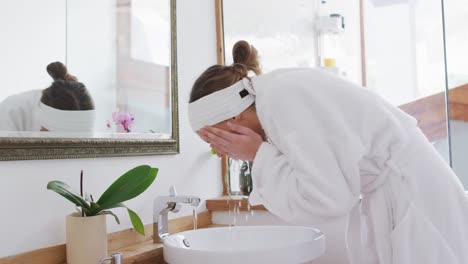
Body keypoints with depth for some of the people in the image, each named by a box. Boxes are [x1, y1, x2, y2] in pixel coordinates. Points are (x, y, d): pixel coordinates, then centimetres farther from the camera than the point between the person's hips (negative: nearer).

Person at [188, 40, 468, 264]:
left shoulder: (281, 98, -22)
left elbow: (325, 199, -23)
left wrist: (259, 155, -15)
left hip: (412, 199, -9)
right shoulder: (278, 91, 5)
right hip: (386, 198, 9)